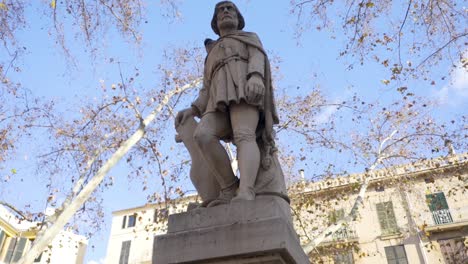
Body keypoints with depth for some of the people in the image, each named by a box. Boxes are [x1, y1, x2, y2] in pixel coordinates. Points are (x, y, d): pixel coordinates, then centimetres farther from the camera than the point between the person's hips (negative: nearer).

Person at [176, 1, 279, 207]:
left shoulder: (250, 38, 28)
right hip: (221, 103, 4)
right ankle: (230, 190, -24)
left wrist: (255, 78, -20)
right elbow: (208, 93, 28)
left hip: (244, 90, -4)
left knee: (244, 137, -33)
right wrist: (192, 111, 9)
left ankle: (245, 195, -52)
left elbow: (258, 58, 4)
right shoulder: (213, 56, 40)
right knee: (203, 135, -27)